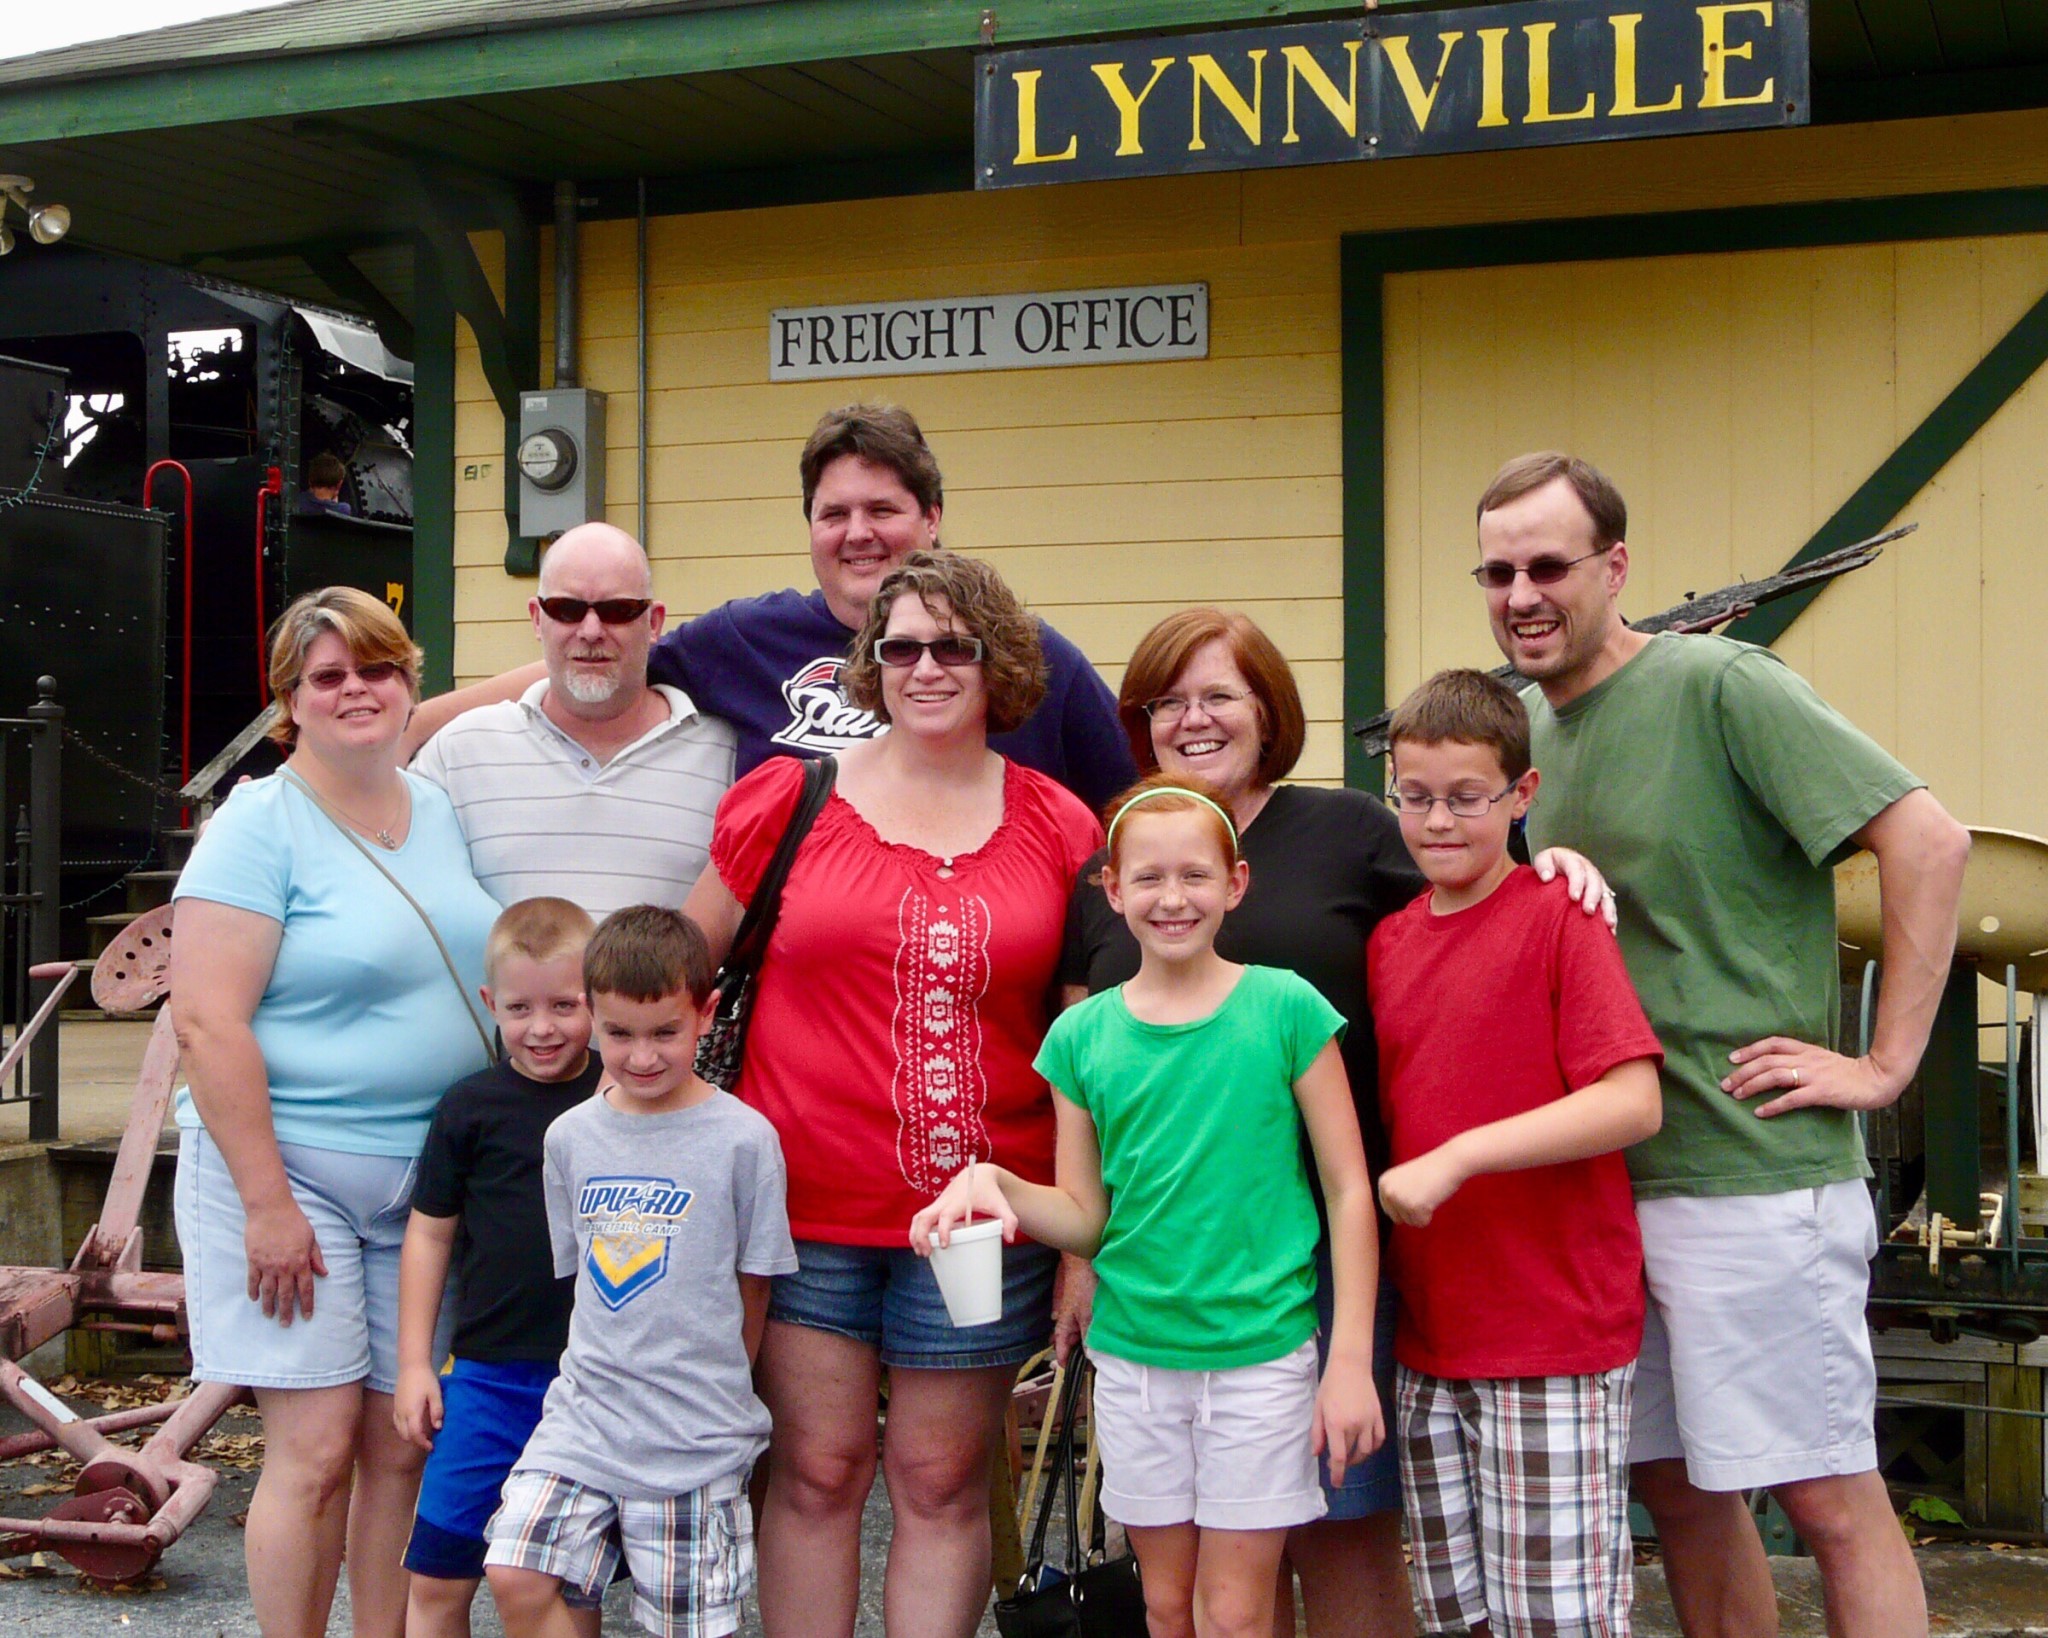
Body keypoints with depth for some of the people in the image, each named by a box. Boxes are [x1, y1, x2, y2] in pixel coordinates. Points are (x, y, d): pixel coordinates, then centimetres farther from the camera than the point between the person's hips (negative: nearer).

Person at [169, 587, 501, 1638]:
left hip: (425, 1180, 6)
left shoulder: (441, 812, 12)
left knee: (403, 1445, 7)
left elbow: (482, 978, 21)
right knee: (317, 1450, -6)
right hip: (288, 1167, -5)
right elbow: (206, 1024, -15)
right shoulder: (260, 824, -8)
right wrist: (266, 1202, -18)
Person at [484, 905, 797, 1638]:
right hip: (583, 1419, 3)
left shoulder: (742, 1138, -8)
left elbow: (752, 1287, 0)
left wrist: (713, 1387, 4)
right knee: (516, 1578, -12)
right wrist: (606, 1370, 8)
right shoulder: (570, 1137, 5)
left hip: (694, 1438, -3)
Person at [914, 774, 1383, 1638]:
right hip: (1133, 1352, 3)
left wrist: (1351, 1361, -8)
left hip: (1262, 1349, -3)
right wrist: (993, 1183, -15)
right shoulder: (1082, 1035, 1)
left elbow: (1348, 1190, -4)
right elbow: (1084, 1217, 5)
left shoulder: (1285, 1009, -6)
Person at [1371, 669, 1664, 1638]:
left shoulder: (1558, 915, -8)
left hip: (1555, 1334, -6)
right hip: (1430, 1339, 6)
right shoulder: (1388, 942, 10)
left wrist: (1457, 1157, -21)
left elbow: (1632, 1103, -17)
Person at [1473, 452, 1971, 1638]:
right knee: (1677, 1485, 15)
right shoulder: (1525, 720, 10)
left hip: (1753, 1176, -7)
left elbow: (1931, 840, -17)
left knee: (1829, 1496, 0)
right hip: (1608, 1177, 7)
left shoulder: (1721, 686, -12)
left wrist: (1885, 1065, -17)